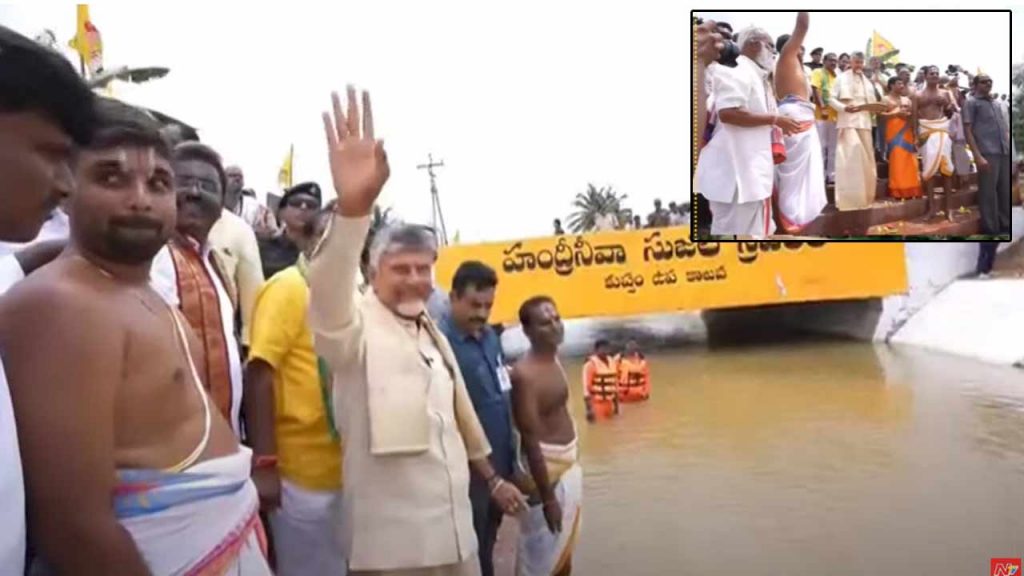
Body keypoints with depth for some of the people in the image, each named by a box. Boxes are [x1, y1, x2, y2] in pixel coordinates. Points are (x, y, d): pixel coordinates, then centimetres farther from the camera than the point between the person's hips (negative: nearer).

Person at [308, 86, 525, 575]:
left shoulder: (432, 332, 14)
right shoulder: (357, 325, -10)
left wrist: (493, 479, 27)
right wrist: (352, 209, -50)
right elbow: (328, 300, -34)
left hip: (453, 529, 7)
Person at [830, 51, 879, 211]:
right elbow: (832, 99, -5)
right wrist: (844, 108, -21)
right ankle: (848, 198, -14)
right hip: (848, 121, -6)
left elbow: (872, 102, 17)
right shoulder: (842, 78, 2)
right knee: (850, 157, -15)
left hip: (864, 121, 6)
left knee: (866, 157, 7)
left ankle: (864, 195, 15)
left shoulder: (866, 81, 20)